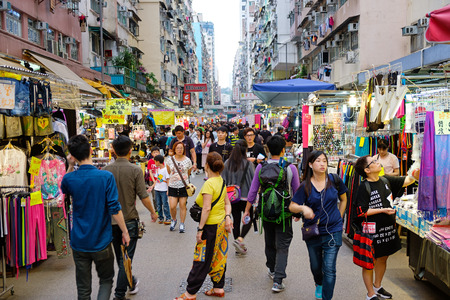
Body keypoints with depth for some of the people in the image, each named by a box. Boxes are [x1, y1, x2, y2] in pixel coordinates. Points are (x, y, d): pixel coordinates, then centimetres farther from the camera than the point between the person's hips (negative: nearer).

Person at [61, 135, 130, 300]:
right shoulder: (106, 177, -15)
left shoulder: (69, 179, -7)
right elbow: (114, 209, -15)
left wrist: (70, 166, 7)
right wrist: (125, 231, -3)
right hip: (101, 242, -2)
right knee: (106, 280, 18)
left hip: (79, 243, 2)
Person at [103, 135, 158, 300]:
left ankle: (130, 282, 38)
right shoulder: (135, 170, -13)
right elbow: (143, 196, -13)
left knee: (119, 256, 20)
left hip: (111, 220, 4)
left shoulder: (106, 170, -3)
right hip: (129, 219, -4)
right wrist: (153, 212, 3)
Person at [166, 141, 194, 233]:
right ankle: (174, 220, 24)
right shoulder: (170, 160, 0)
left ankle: (182, 224, 19)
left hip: (183, 186, 0)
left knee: (182, 206, 4)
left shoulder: (187, 160, -1)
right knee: (172, 206, -5)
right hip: (172, 187, 0)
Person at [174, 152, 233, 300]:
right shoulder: (222, 181, 7)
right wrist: (227, 217, -3)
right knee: (219, 257, 16)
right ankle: (218, 288, 27)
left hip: (211, 226, -8)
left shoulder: (209, 184, -18)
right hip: (222, 225, 8)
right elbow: (227, 203, 9)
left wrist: (200, 229, -19)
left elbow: (206, 208, -22)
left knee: (202, 261, 0)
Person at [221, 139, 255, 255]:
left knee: (236, 220, 13)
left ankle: (239, 247, 19)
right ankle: (240, 239, -10)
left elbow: (223, 180, 3)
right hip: (245, 196, -4)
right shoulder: (248, 164, -12)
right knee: (248, 219, 10)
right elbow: (254, 181, -10)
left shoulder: (227, 163, -1)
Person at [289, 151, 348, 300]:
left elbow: (343, 199, 12)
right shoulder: (305, 186, -6)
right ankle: (319, 284, 52)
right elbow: (292, 206, -5)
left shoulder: (334, 180, -4)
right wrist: (303, 208, -25)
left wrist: (338, 218, 8)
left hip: (333, 231, -1)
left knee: (329, 269, -6)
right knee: (315, 266, 19)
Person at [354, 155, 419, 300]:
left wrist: (415, 176, -12)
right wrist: (382, 210, -20)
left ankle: (377, 286, 41)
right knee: (369, 262, 5)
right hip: (372, 231, -7)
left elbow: (405, 181, 9)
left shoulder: (385, 180, 4)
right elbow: (362, 212, -18)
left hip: (388, 228, 7)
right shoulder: (364, 187, -17)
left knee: (383, 259, 21)